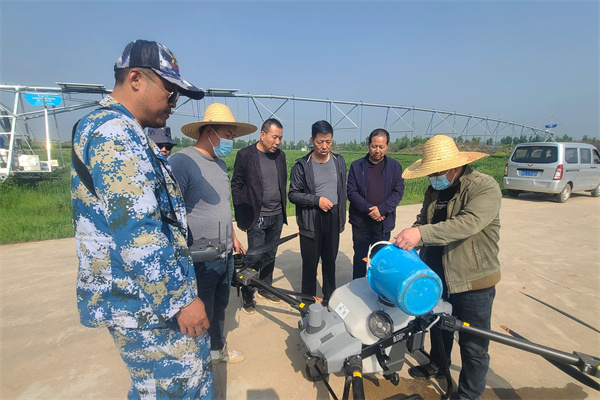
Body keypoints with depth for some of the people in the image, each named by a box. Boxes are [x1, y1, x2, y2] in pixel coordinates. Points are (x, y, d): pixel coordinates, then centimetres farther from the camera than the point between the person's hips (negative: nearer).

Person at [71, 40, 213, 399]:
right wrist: (181, 299, -20)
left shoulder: (124, 134, 16)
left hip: (141, 298, 10)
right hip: (147, 300, -10)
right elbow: (136, 232, -26)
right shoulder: (115, 132, -18)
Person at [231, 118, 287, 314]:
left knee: (270, 255, 14)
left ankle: (265, 288, 32)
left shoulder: (280, 155, 7)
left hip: (277, 217, 5)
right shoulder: (245, 155, -8)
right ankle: (247, 296, 20)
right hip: (257, 218, -5)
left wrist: (283, 212, 12)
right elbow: (236, 187, -5)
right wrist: (241, 217, -6)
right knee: (255, 258, 1)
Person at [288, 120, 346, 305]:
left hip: (332, 219, 3)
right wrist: (317, 200, -17)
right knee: (310, 262, 6)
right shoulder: (302, 166, -7)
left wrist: (341, 218, 12)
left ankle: (329, 298, 32)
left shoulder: (339, 162, 7)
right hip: (311, 221, -3)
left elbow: (343, 191, 13)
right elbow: (293, 194, -6)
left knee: (330, 261, 14)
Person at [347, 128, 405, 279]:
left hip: (383, 221, 0)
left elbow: (398, 191, -3)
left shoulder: (394, 166, 3)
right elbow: (351, 192, -5)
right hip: (360, 221, 0)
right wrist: (368, 209, -17)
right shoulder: (356, 166, 1)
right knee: (360, 257, 12)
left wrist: (382, 209, -17)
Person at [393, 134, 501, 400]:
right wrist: (408, 240, -10)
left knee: (473, 344, 10)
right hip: (438, 276, 7)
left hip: (473, 281, -6)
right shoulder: (434, 190, 2)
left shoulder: (485, 187, -20)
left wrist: (422, 233, -42)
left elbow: (468, 223, -35)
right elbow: (423, 221, 10)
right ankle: (437, 365, 52)